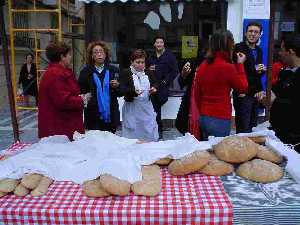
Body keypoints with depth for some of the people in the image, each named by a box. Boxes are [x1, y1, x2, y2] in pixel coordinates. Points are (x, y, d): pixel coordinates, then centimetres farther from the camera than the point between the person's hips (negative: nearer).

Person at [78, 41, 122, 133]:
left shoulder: (113, 70, 7)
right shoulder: (86, 71, 3)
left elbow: (121, 93, 8)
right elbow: (80, 92, 5)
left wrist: (117, 86, -11)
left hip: (111, 115, 1)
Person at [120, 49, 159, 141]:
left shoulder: (148, 73, 11)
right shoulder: (125, 73, -3)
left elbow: (155, 84, 16)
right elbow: (122, 89, -12)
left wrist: (154, 88, -9)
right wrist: (134, 91, -30)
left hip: (147, 107, 4)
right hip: (132, 108, -3)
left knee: (150, 133, 7)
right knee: (133, 134, 6)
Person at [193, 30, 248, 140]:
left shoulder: (203, 66, 2)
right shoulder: (228, 67, -15)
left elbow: (196, 93, 9)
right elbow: (243, 87, -1)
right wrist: (240, 64, 5)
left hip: (203, 117, 6)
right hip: (220, 119, -6)